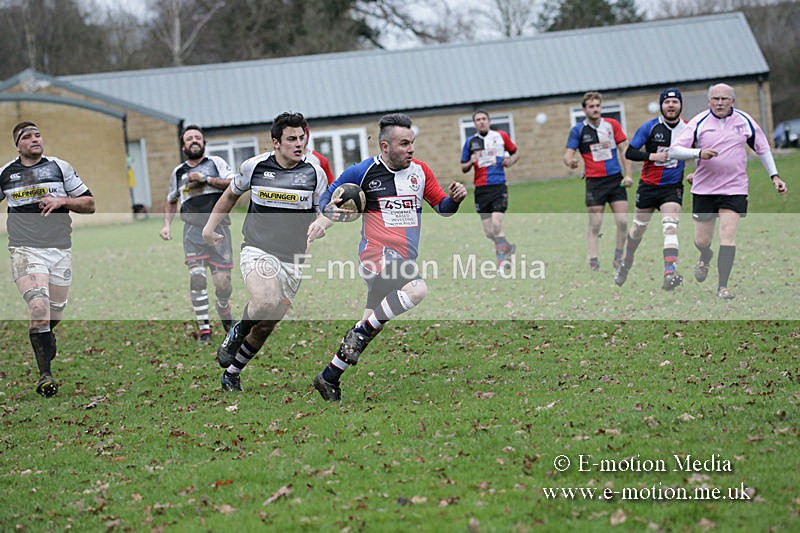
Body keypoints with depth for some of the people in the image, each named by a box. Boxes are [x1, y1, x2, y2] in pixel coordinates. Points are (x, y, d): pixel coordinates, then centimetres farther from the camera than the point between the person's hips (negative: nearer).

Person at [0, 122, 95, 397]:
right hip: (25, 249, -1)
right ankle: (45, 374, -18)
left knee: (54, 317, 6)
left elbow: (89, 204, 10)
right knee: (39, 308, -21)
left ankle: (46, 343, 40)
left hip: (60, 249, 2)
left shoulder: (60, 167, 9)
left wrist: (62, 201, -7)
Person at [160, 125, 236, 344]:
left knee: (222, 280, -4)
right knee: (197, 276, -16)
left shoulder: (216, 163, 9)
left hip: (218, 226, -1)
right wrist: (166, 225, 17)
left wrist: (206, 179, -12)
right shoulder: (178, 173, 17)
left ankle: (225, 313, 27)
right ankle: (204, 327, -11)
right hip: (193, 229, 1)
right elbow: (171, 200, 30)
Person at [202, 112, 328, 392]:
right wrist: (210, 226, 15)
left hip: (291, 260, 2)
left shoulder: (314, 173, 0)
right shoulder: (254, 166, -1)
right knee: (266, 302, -31)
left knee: (266, 327, 6)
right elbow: (231, 195, 18)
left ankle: (232, 374, 28)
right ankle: (236, 333, 0)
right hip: (257, 250, -2)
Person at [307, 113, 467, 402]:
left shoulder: (420, 171, 9)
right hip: (379, 254, -6)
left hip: (403, 258, 6)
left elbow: (442, 207, 15)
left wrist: (455, 198, -7)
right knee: (417, 289, -32)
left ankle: (329, 378, 18)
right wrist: (326, 214, -15)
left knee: (372, 326, 6)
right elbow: (329, 195, 6)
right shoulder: (364, 172, -5)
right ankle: (361, 332, -18)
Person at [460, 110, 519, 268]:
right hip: (481, 188, 3)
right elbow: (463, 168, 14)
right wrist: (470, 163, -8)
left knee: (497, 224, -19)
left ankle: (502, 260, -11)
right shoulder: (470, 142, 10)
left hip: (499, 186, -3)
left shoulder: (501, 136, 7)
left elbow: (515, 153, 19)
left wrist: (510, 160, -3)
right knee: (488, 232, 2)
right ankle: (506, 247, 29)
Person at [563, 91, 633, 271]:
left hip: (616, 180, 2)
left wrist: (628, 175, -1)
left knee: (623, 221, -5)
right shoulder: (578, 130, 0)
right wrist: (570, 161, -27)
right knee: (595, 225, -2)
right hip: (594, 182, -1)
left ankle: (618, 258, 14)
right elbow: (568, 155, -3)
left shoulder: (612, 124, 4)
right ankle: (594, 264, 1)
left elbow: (624, 149, 7)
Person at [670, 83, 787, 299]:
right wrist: (699, 153, -26)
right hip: (704, 189, 0)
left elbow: (762, 147, 14)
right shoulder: (699, 122, -5)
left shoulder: (744, 121, 0)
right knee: (701, 240, 7)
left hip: (734, 189, 0)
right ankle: (705, 258, 44)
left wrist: (774, 176, 10)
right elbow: (674, 149, -9)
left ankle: (722, 287, -10)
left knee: (728, 235, -14)